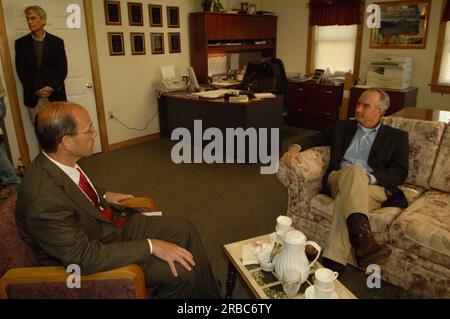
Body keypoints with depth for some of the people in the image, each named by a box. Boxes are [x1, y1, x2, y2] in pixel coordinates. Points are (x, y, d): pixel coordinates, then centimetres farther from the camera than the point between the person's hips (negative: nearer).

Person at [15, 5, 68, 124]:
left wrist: (52, 87, -13)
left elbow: (62, 69, 0)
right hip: (33, 96, 1)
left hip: (55, 95, 0)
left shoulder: (57, 42, 6)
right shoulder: (21, 43, 7)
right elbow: (21, 71, 2)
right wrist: (35, 90, -11)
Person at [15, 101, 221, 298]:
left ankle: (211, 296, 17)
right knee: (180, 270, -19)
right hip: (89, 257, -8)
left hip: (109, 223, 8)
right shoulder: (44, 201, -34)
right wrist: (150, 246, -28)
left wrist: (104, 196, 6)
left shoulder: (55, 162, -8)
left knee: (185, 231, 1)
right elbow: (84, 257, -30)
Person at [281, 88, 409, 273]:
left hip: (375, 187, -1)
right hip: (338, 180, 1)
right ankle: (362, 237, -52)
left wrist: (369, 178, -14)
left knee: (345, 197, -37)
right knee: (354, 170, -36)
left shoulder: (397, 137, 16)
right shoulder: (343, 127, 25)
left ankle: (333, 262, -45)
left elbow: (400, 173, 5)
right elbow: (316, 139, 23)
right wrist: (296, 147, -2)